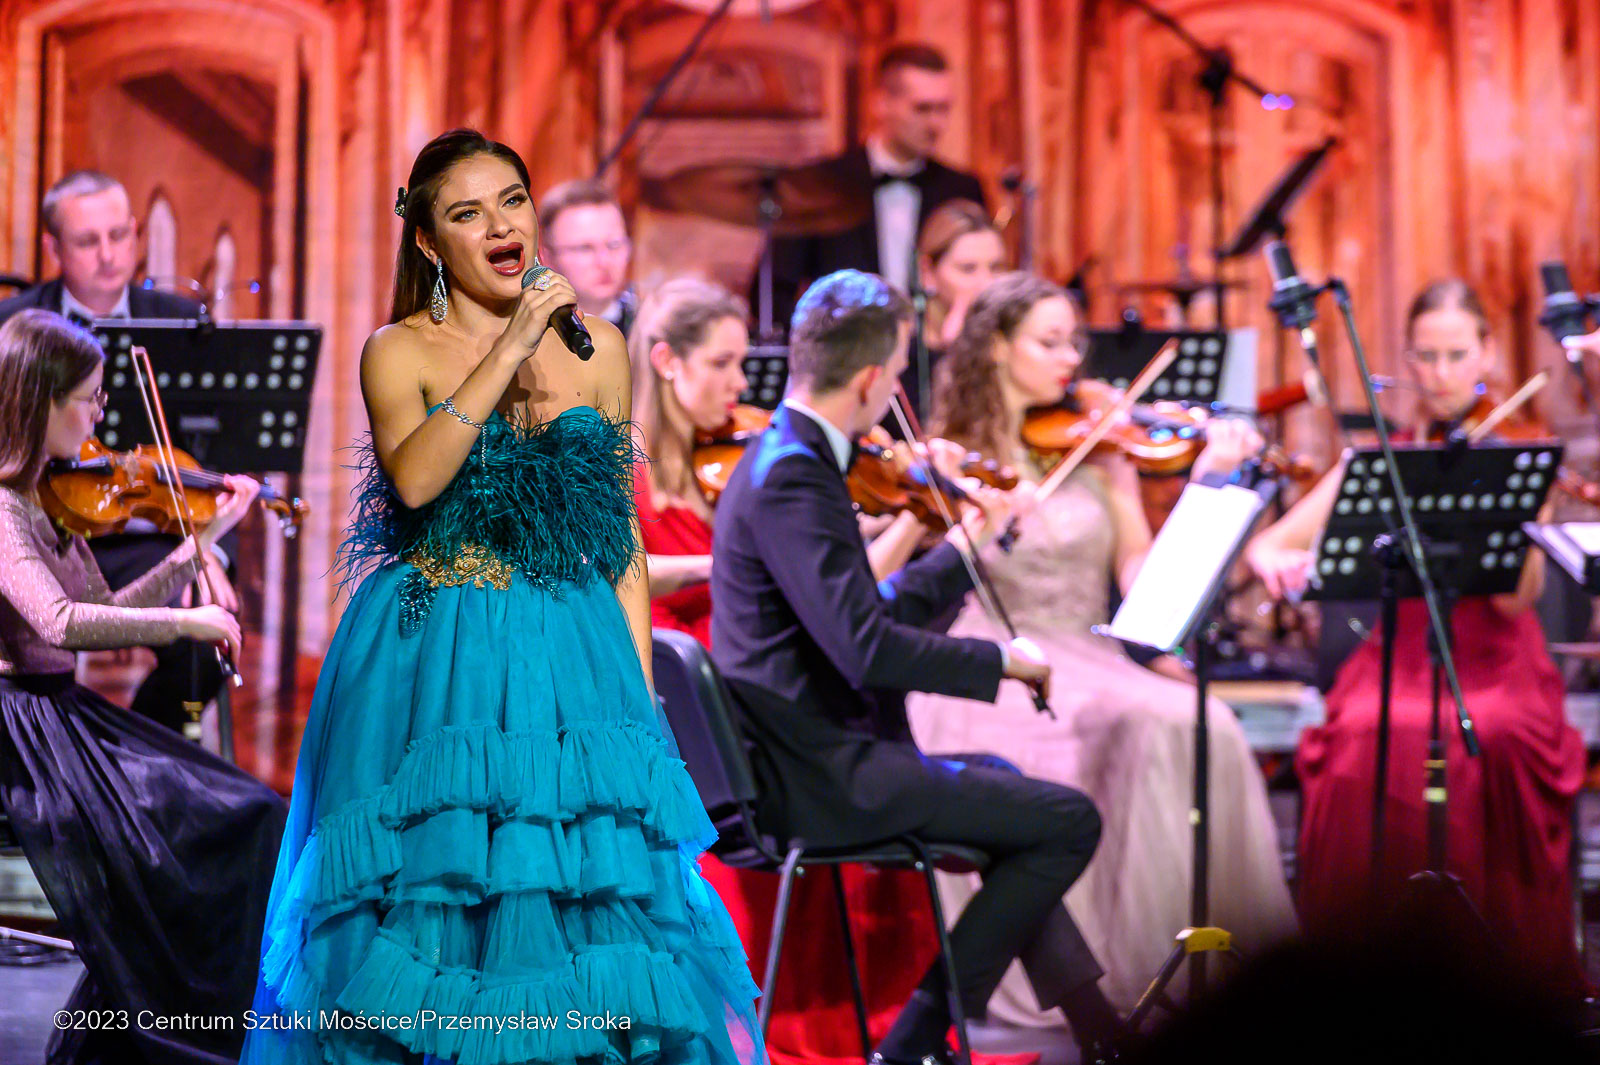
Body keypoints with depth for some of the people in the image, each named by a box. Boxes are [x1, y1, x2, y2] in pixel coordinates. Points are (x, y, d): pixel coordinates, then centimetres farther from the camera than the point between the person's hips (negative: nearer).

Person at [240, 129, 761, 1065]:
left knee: (582, 894, 0)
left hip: (572, 662, 2)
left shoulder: (599, 347, 8)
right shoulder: (398, 352, 0)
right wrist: (510, 350, -20)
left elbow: (622, 535, 11)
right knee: (435, 888, 0)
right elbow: (415, 479, -20)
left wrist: (640, 689, 4)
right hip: (431, 665, -2)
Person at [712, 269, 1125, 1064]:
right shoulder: (792, 478, -20)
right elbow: (867, 649, -28)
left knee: (1007, 784, 31)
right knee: (1069, 820, -10)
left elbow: (869, 612, 19)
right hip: (823, 778, -11)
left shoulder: (787, 458, 12)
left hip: (814, 760, 11)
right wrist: (1002, 659, -16)